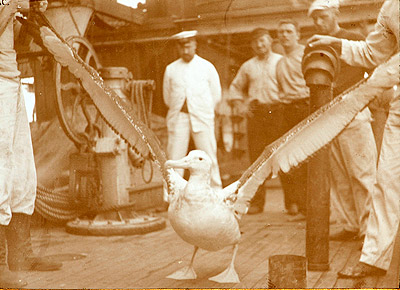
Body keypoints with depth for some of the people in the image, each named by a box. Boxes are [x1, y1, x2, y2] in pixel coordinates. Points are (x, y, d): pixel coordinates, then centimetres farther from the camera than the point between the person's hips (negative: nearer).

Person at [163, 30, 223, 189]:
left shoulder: (207, 67, 6)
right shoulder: (171, 69, 9)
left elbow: (216, 95, 12)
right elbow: (167, 98, 17)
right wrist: (179, 111, 13)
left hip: (202, 118, -1)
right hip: (178, 118, 1)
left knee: (209, 158, -1)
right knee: (174, 159, -3)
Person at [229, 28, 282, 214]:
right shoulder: (247, 66, 18)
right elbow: (235, 87, 28)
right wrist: (240, 106, 13)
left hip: (277, 111, -3)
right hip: (255, 113, 3)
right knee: (256, 156, 0)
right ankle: (256, 201, 7)